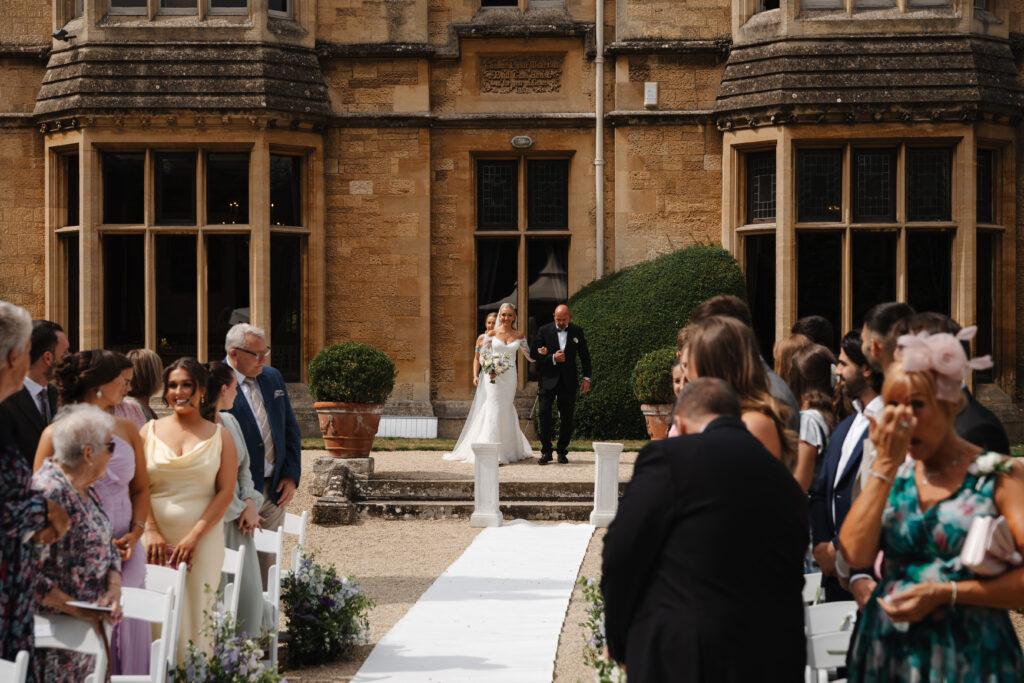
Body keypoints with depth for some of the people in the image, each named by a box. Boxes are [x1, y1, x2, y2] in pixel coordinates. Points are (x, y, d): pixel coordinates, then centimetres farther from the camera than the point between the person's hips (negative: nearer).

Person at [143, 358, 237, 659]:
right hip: (156, 536, 1)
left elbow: (226, 493, -1)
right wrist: (151, 531, -11)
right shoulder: (150, 431, 8)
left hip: (203, 539, 0)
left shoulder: (219, 437, 6)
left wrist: (194, 536, -11)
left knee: (197, 613, -1)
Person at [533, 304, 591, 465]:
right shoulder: (544, 330, 1)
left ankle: (562, 451, 12)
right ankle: (546, 452, -1)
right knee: (544, 413, -8)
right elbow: (536, 355, 0)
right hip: (548, 379, -1)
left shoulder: (577, 331, 6)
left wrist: (586, 378, 5)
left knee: (566, 417, 2)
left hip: (568, 381, 1)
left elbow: (584, 356, 11)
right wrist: (552, 358, -16)